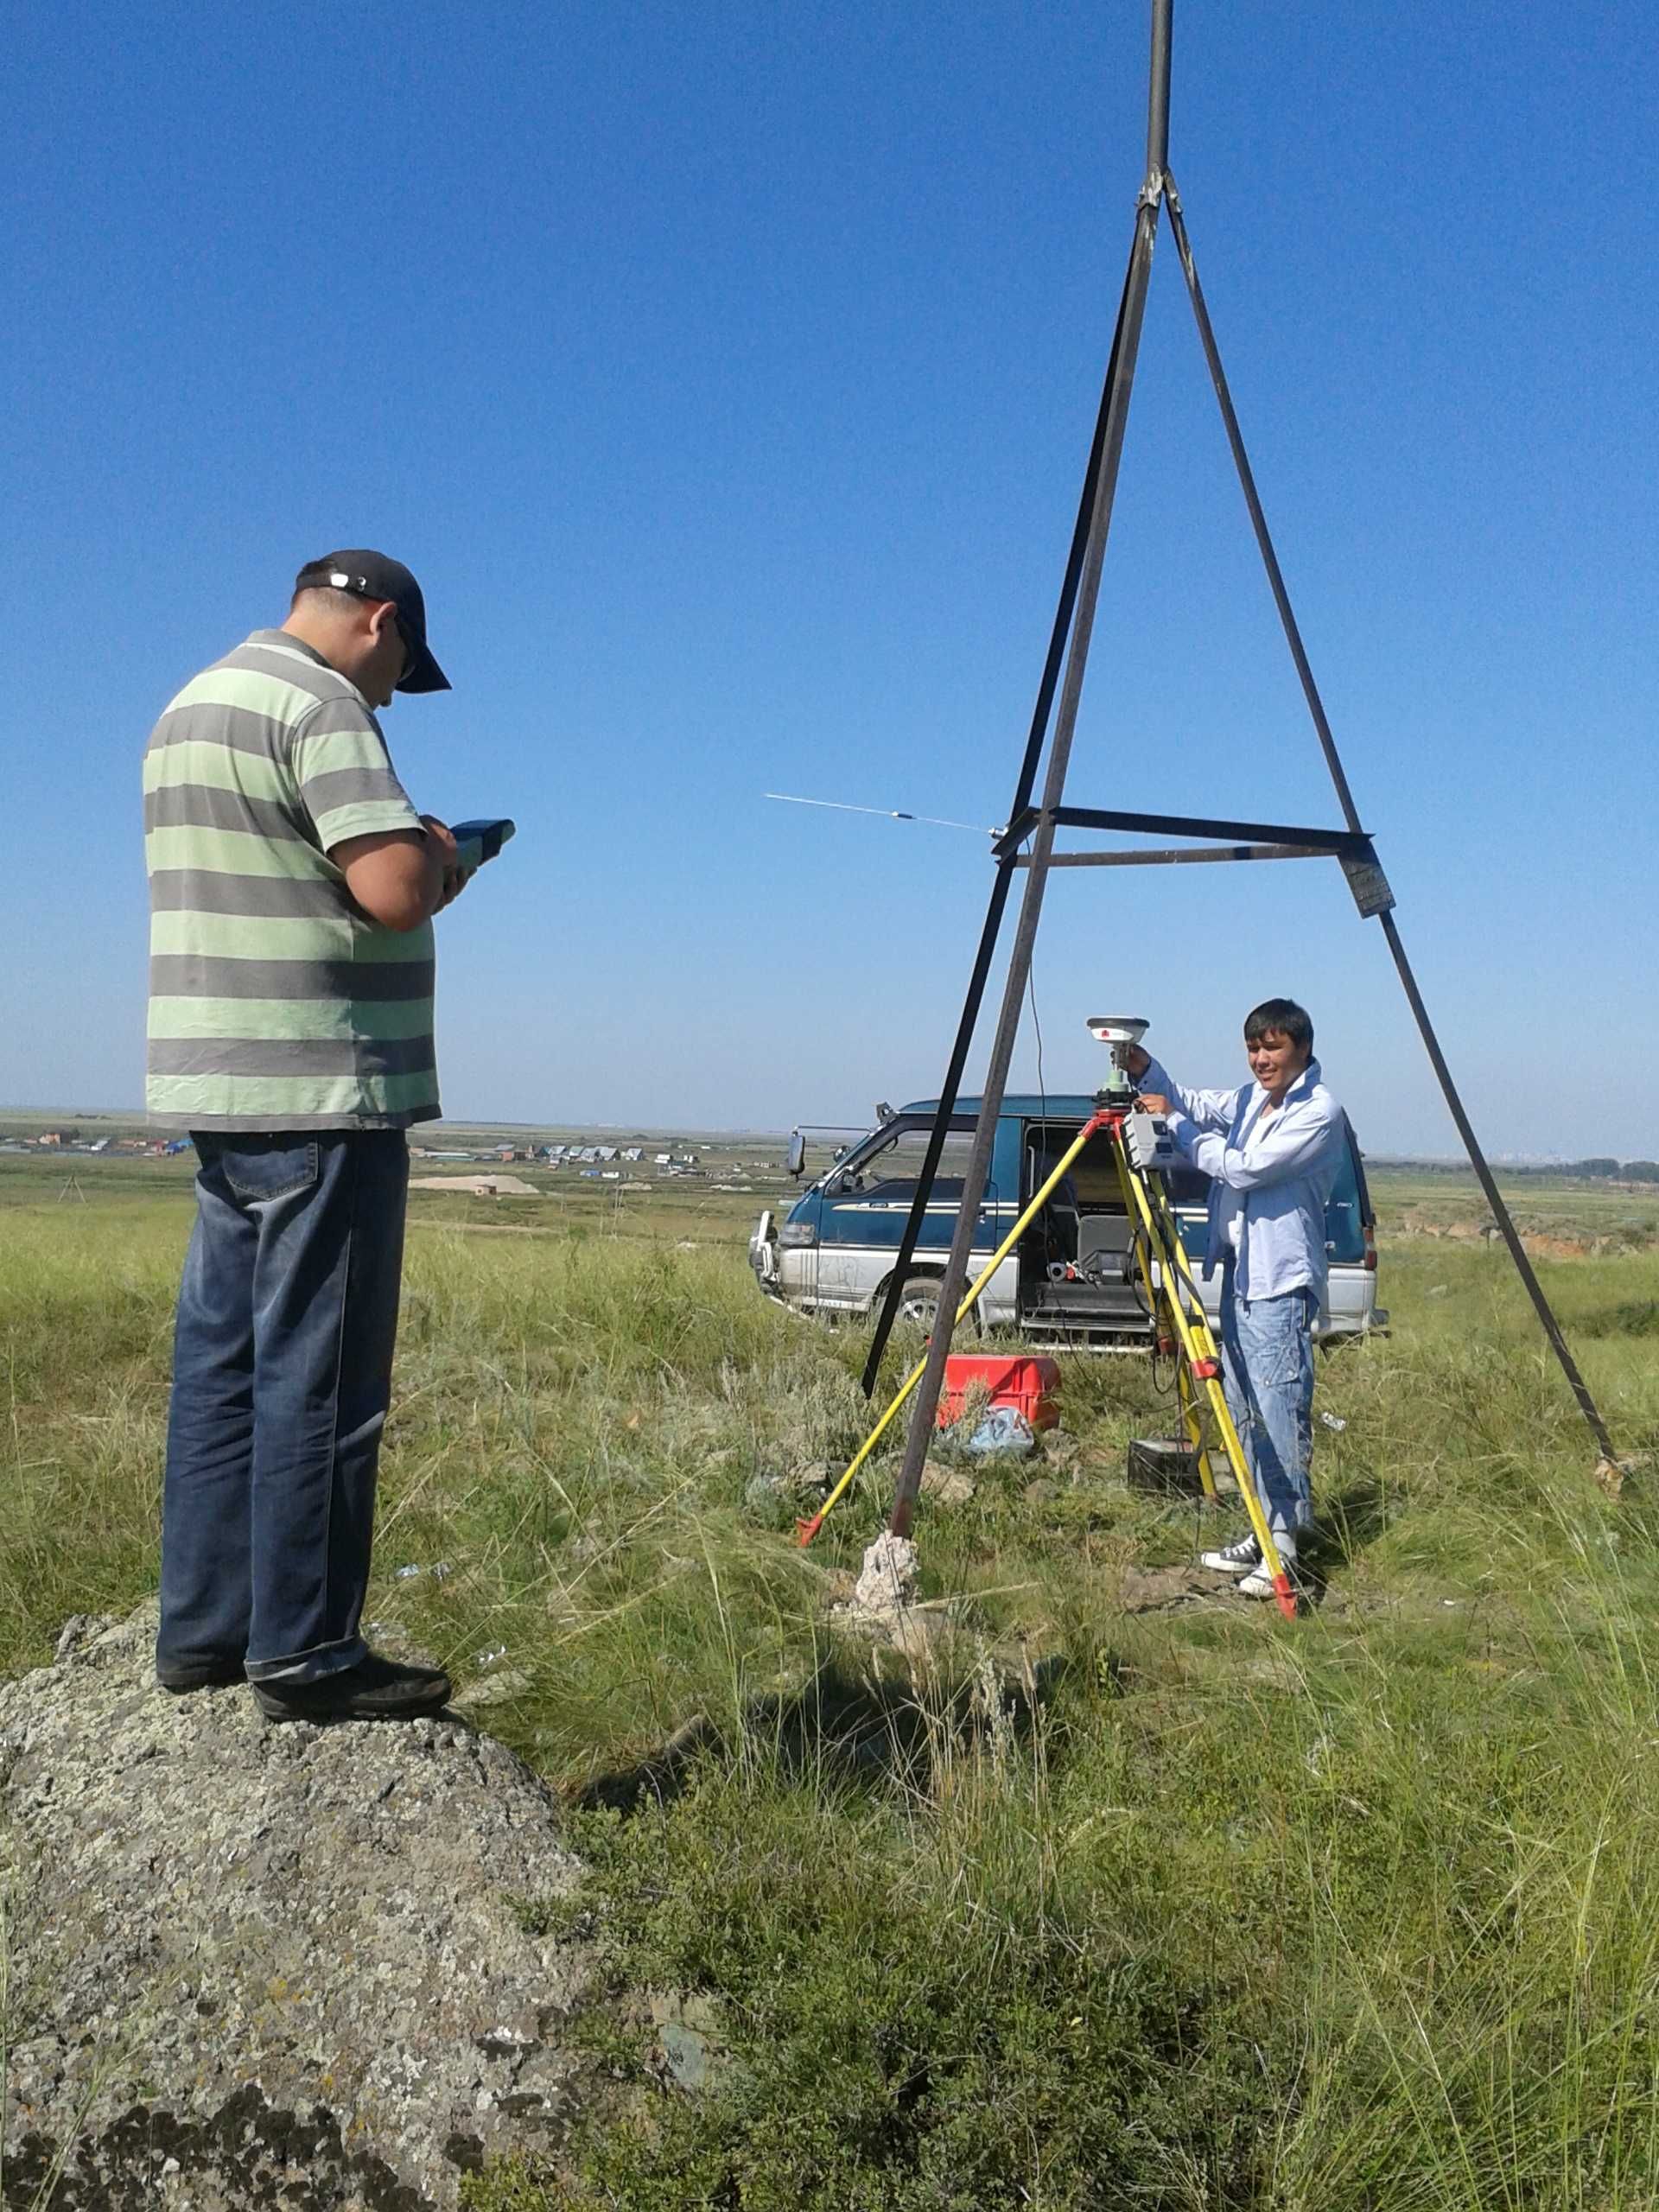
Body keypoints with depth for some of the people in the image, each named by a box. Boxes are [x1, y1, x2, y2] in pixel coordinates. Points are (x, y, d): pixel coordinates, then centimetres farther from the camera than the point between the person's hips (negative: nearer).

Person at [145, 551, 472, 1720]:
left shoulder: (192, 706, 19)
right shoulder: (321, 704, -11)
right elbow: (393, 890, -21)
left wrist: (410, 859, 16)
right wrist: (437, 857, 0)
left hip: (213, 1088, 9)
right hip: (320, 1095, -9)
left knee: (222, 1361, 12)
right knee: (321, 1380, -4)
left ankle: (205, 1630, 20)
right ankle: (305, 1653, 3)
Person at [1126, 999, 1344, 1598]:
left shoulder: (1320, 1112, -13)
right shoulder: (1250, 1098, 13)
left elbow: (1243, 1168, -19)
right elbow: (1193, 1105, 20)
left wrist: (1173, 1122, -12)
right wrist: (1144, 1069, 1)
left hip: (1282, 1284, -9)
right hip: (1240, 1273, 9)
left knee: (1280, 1410, -10)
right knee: (1243, 1411, 13)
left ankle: (1285, 1546, -5)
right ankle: (1264, 1532, 22)